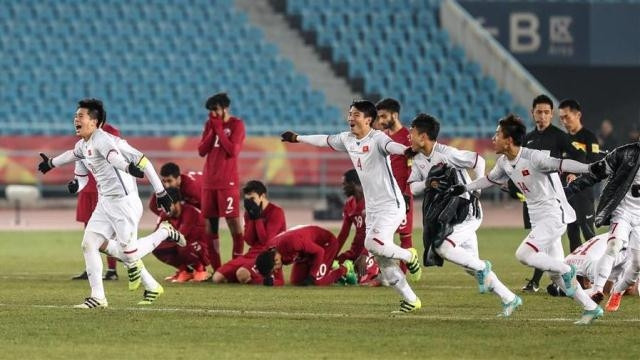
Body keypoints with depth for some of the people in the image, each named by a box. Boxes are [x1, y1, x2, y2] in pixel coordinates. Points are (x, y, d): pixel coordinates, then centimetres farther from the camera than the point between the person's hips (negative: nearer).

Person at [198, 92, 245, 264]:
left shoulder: (236, 124, -4)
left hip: (228, 182, -6)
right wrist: (212, 130, -3)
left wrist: (219, 129, -11)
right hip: (209, 181, 6)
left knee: (233, 220, -10)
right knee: (211, 222, 5)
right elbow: (201, 151, 7)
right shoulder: (209, 124, 13)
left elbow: (232, 151, -15)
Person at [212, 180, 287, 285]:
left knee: (242, 274, -37)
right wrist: (252, 218, -4)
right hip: (251, 255, 7)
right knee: (217, 278, -9)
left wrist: (258, 217, -13)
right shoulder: (249, 212, 12)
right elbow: (249, 241, 5)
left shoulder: (276, 212, -8)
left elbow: (266, 241, -15)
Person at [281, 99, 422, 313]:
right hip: (372, 208, 8)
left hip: (391, 204, -8)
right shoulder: (347, 139, 9)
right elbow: (326, 141, 26)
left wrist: (406, 151, -58)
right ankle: (411, 300, 10)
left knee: (373, 243, -26)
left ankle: (408, 256, 4)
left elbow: (390, 146, -36)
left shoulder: (377, 139, -15)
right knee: (383, 261, 3)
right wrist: (298, 139, 39)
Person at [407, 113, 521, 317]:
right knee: (471, 265, 7)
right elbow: (413, 188, 3)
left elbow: (478, 161, -15)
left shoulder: (447, 154, -19)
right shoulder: (418, 160, 4)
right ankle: (510, 299, 14)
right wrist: (428, 184, -15)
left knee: (443, 247, -25)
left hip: (467, 210, -8)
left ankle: (482, 268, -4)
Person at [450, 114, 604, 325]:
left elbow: (560, 164, -30)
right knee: (556, 275, 8)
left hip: (554, 214, -9)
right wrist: (465, 188, 30)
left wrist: (588, 168, -44)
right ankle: (591, 308, 15)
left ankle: (566, 271, -5)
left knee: (524, 254, -23)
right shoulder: (504, 162, 6)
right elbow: (491, 179, 26)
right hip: (537, 218, 9)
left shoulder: (533, 158, -20)